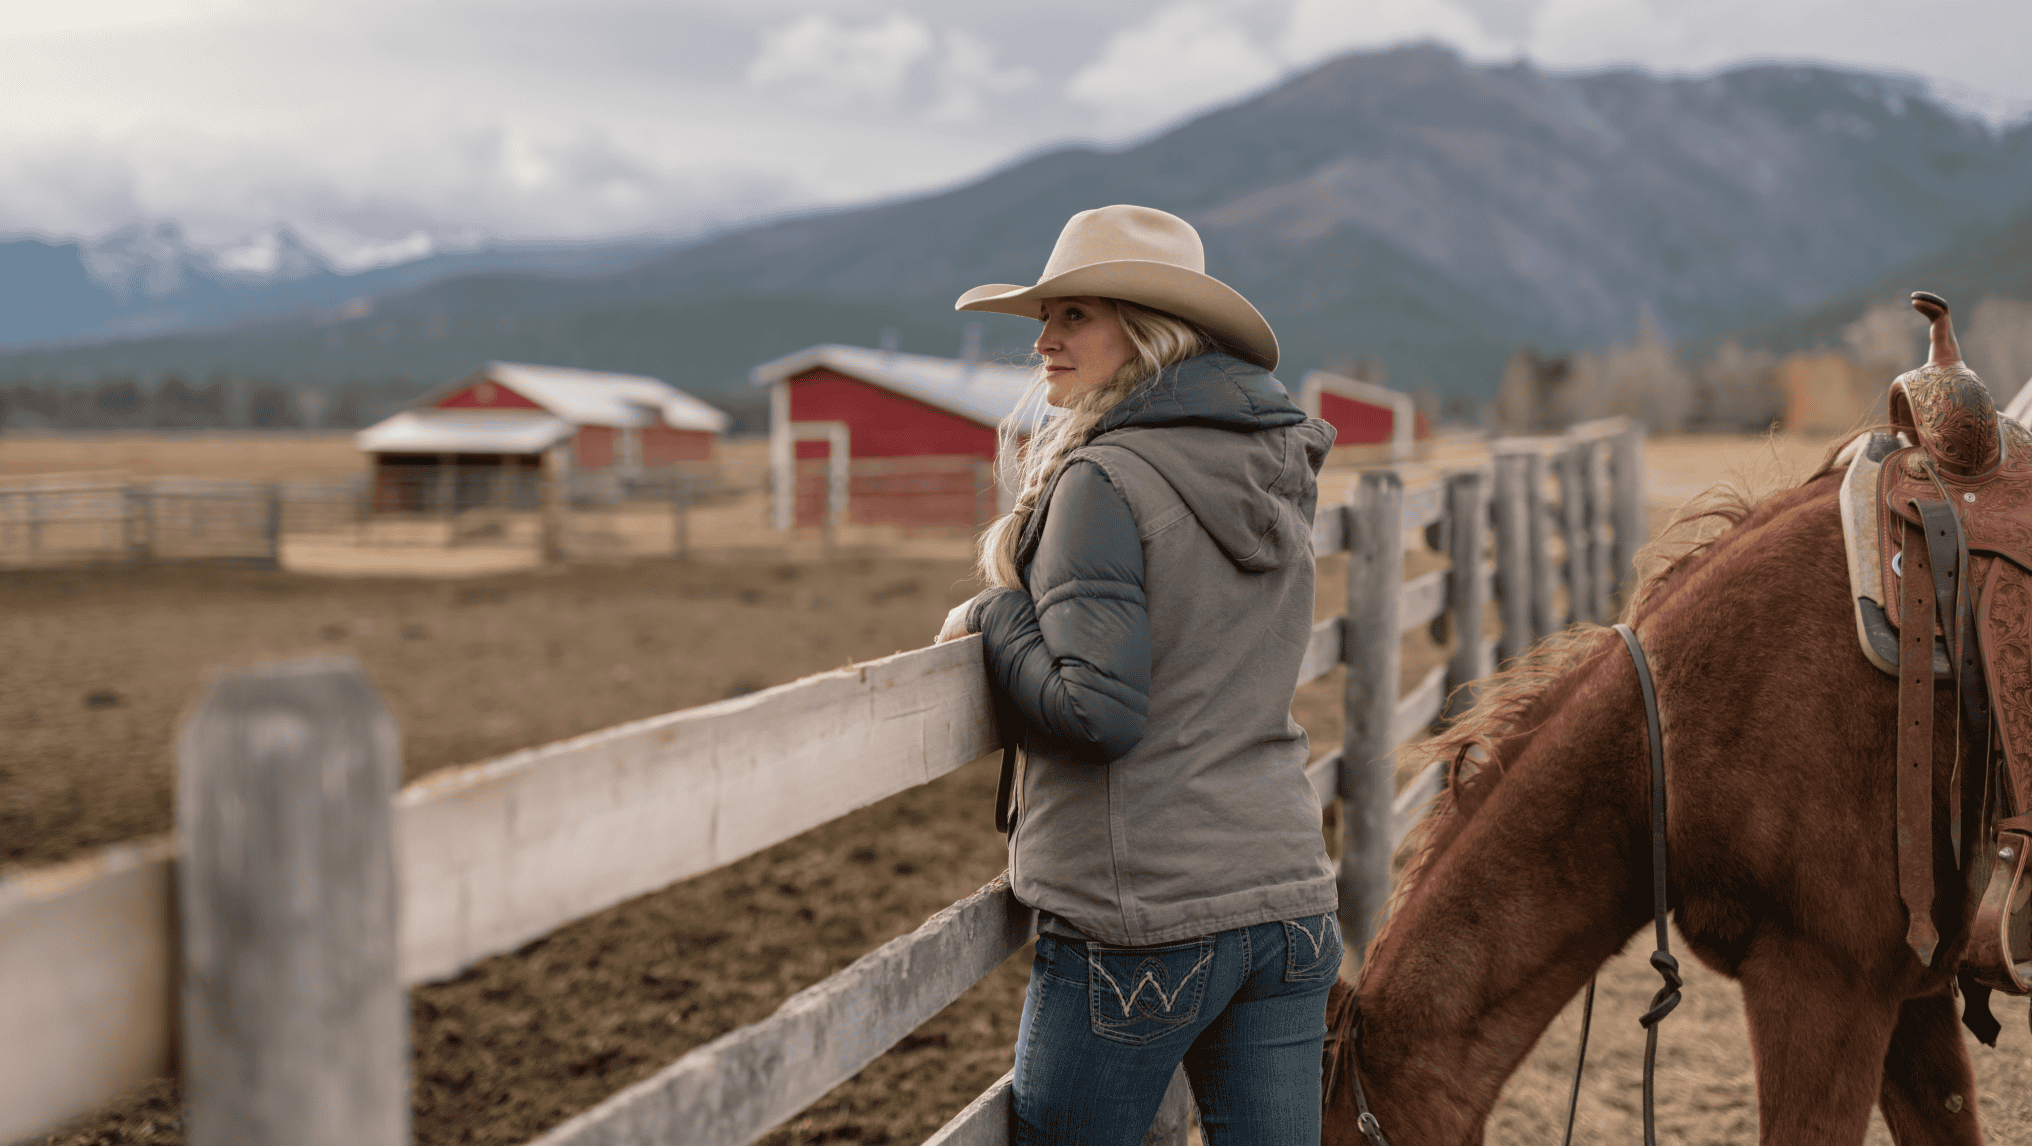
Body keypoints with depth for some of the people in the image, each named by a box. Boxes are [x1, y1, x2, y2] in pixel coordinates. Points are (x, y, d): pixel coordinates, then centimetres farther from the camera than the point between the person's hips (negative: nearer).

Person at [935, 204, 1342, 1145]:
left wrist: (993, 616, -6)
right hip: (1290, 893, 7)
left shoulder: (1106, 481, -13)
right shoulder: (1281, 475, 10)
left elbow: (1097, 712, -21)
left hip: (1144, 924, -7)